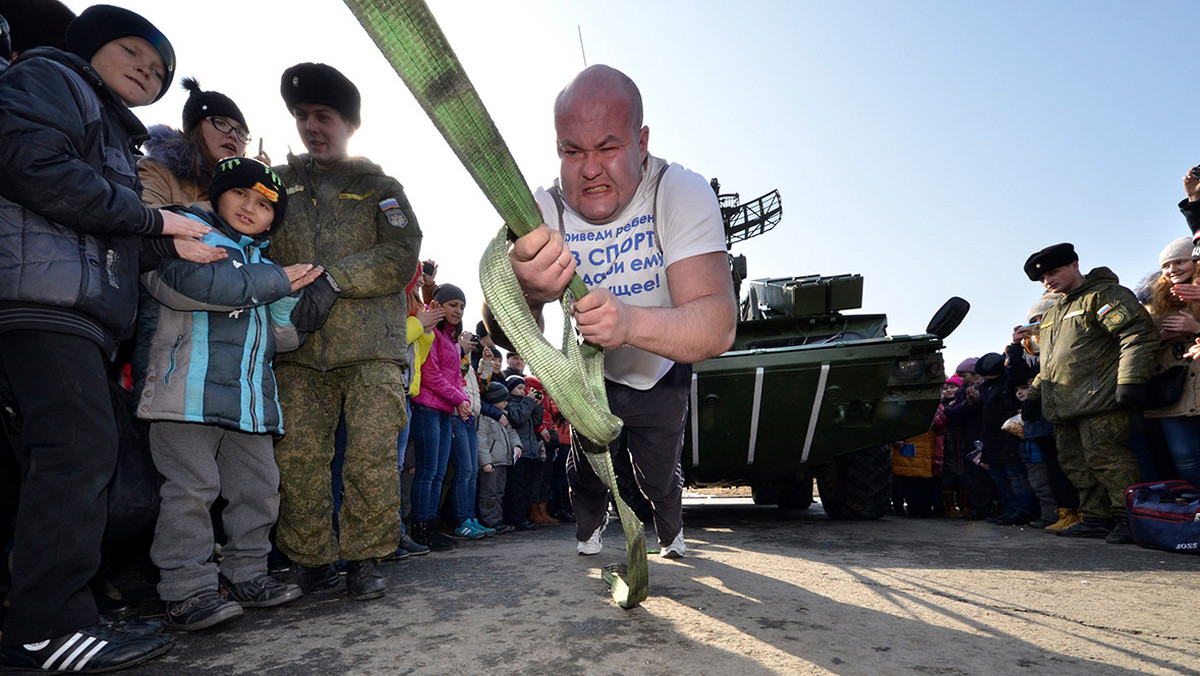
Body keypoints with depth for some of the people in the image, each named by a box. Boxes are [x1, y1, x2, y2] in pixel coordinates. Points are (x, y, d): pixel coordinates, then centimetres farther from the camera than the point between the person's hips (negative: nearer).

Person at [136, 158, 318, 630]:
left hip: (250, 397, 7)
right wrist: (273, 282, -11)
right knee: (192, 487, -7)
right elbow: (188, 280, -19)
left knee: (259, 487, 8)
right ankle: (187, 590, 3)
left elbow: (284, 338, 18)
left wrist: (288, 295, -1)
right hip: (190, 390, -7)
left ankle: (244, 576, 21)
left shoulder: (264, 262, 24)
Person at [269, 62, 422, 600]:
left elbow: (401, 256, 0)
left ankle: (364, 559, 6)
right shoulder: (279, 183, 22)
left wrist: (334, 278, -12)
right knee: (298, 456, -1)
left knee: (373, 454, -7)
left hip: (371, 341, -2)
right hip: (299, 344, 2)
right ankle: (310, 561, 13)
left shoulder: (379, 186, 15)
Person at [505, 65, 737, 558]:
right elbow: (504, 336, -38)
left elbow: (718, 326, -42)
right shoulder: (542, 213, -26)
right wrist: (526, 293, -62)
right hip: (590, 375, 1)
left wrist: (630, 322, -62)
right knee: (586, 468, 10)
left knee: (659, 477, 13)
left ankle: (671, 535, 51)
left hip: (662, 375, 0)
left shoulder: (683, 193, -31)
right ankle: (589, 532, 49)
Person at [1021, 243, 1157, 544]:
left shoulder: (1106, 294, -1)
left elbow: (1138, 335, -13)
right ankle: (1097, 519, 14)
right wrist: (1034, 395, 26)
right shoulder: (1053, 313, 26)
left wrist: (1131, 381, -22)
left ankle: (1129, 518, 0)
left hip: (1097, 398, -9)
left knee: (1104, 456, -11)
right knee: (1074, 462, 7)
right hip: (1063, 406, 9)